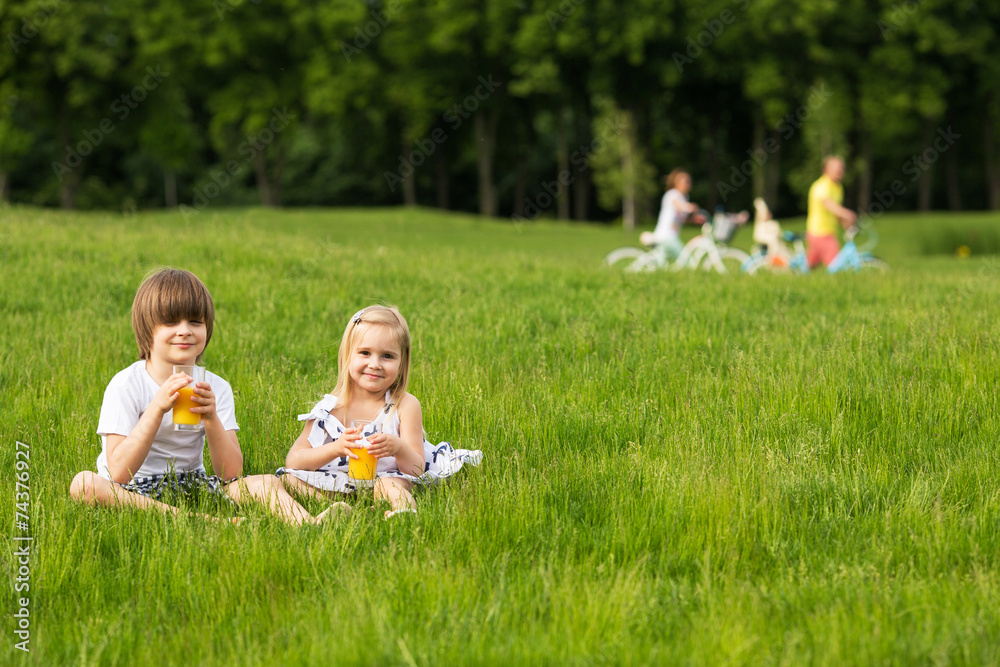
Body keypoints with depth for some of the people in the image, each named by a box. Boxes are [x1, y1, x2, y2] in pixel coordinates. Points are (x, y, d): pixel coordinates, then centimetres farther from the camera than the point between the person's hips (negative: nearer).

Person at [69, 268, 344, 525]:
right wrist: (157, 409, -28)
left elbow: (231, 474, -7)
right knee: (83, 483, -35)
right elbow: (118, 473, -21)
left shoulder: (216, 389, 1)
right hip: (134, 490, -3)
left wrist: (211, 418, -23)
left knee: (265, 483, -15)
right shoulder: (125, 385, -10)